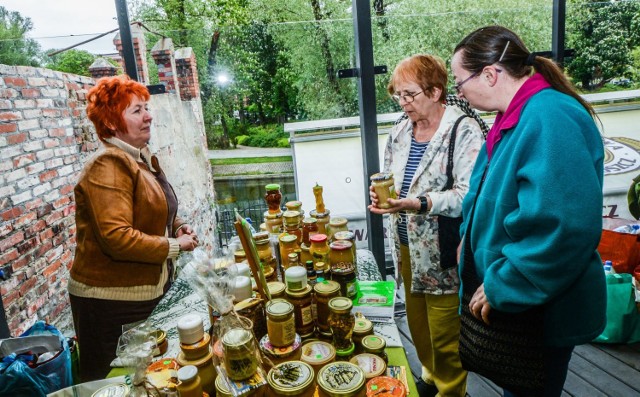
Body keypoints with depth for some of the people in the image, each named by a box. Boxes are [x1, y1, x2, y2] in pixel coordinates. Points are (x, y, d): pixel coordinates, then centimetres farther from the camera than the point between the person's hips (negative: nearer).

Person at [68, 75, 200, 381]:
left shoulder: (144, 159, 9)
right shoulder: (107, 166, -20)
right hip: (110, 302, -8)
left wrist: (177, 227, 2)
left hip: (148, 292, 8)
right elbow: (116, 238, -30)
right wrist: (175, 246, -19)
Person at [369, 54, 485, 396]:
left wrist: (416, 204, -31)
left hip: (442, 255, -6)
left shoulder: (464, 130, -13)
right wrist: (382, 195, -4)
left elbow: (467, 195, -21)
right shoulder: (400, 130, 8)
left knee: (444, 336, 8)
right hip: (407, 247, 7)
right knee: (418, 326, 21)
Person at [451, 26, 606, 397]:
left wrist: (501, 287, -22)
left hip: (539, 309, -9)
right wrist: (469, 239, 7)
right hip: (509, 300, 9)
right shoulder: (515, 118, 6)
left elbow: (563, 227, -32)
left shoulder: (549, 119, -25)